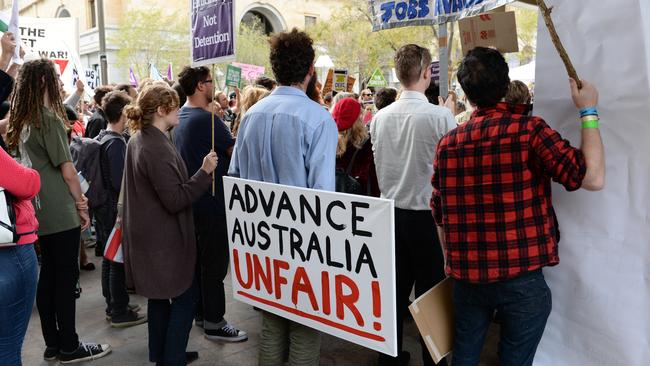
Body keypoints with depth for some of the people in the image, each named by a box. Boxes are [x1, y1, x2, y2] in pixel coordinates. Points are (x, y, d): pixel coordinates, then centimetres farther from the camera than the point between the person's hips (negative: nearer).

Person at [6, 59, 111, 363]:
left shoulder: (21, 121, 11)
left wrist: (76, 197, 11)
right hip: (60, 212, -8)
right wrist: (81, 204, -4)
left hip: (39, 211, 8)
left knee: (49, 274, 13)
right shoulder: (48, 118, -13)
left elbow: (34, 165, 14)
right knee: (66, 275, 0)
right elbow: (66, 168, -14)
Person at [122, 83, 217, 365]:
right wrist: (205, 172, -25)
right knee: (185, 296, 2)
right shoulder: (157, 148, -24)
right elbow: (175, 200, -25)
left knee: (160, 295, 19)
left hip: (148, 234, 10)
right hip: (164, 238, -10)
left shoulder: (138, 140, 8)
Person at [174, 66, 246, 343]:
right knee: (215, 263, 0)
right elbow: (235, 152, -14)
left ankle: (200, 311, 31)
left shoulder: (180, 118, 8)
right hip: (211, 201, -9)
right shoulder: (206, 119, -20)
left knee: (199, 258, 18)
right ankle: (214, 323, 8)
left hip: (191, 200, 9)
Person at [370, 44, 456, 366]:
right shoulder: (440, 116, -15)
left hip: (390, 212, 5)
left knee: (395, 289, 15)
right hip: (426, 214, -4)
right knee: (430, 292, 8)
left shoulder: (380, 117, 0)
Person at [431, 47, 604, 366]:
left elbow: (440, 215, 7)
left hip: (466, 275, 4)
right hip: (521, 277, -4)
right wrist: (589, 112, -4)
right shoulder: (528, 129, -13)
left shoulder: (447, 142, 1)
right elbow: (593, 178, -16)